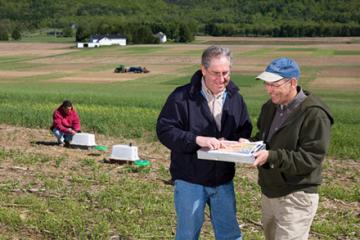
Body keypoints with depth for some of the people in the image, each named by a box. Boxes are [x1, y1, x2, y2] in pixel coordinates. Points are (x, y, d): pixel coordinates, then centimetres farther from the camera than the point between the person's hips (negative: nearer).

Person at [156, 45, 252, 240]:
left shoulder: (235, 98, 5)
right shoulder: (182, 97, -11)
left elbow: (245, 129, 13)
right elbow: (164, 130, -15)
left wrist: (240, 141, -11)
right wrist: (197, 139, -28)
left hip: (223, 180, 4)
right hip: (190, 181, -4)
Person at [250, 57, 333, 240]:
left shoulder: (314, 114, -20)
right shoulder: (270, 107, 7)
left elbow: (311, 158, -24)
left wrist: (272, 157, -32)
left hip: (296, 198, -8)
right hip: (269, 193, 8)